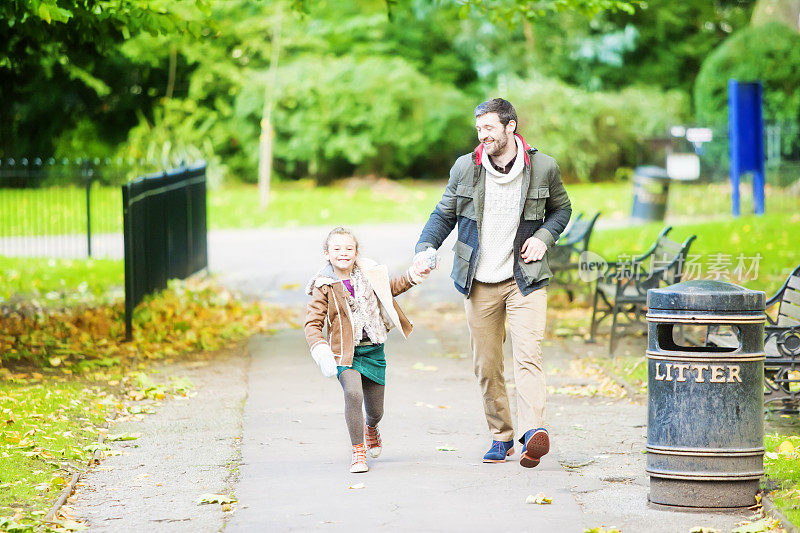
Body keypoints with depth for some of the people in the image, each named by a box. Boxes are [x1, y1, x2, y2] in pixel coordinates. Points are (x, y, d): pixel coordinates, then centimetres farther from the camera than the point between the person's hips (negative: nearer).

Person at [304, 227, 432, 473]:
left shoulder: (369, 275, 4)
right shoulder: (324, 287, -7)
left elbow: (391, 287, 26)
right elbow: (312, 323, -9)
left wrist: (414, 275, 12)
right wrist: (321, 352, -23)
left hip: (373, 350, 4)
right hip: (345, 352, -3)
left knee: (376, 410, 10)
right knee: (353, 393, -28)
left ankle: (371, 428, 49)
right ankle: (358, 452, -14)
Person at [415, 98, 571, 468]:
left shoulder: (543, 168, -1)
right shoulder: (465, 168, 1)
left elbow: (561, 208, 16)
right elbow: (444, 215, 12)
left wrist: (543, 238, -2)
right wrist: (425, 249, -6)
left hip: (524, 279, -2)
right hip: (479, 284, 2)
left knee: (528, 354, -18)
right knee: (486, 365, 5)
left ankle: (533, 432, -30)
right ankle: (501, 437, 17)